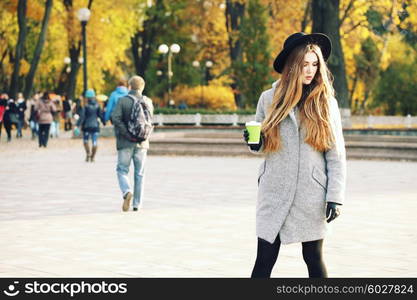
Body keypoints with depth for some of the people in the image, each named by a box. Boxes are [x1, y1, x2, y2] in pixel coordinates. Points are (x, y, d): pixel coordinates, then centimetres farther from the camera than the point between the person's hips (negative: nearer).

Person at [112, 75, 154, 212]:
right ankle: (137, 204, 10)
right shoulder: (148, 102, 1)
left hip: (125, 143, -2)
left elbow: (116, 118, -19)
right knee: (140, 173, 10)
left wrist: (127, 135, -14)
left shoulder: (122, 101, -7)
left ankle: (127, 192, -20)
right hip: (142, 142, 2)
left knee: (122, 170, 7)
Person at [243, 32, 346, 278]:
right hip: (274, 192, 1)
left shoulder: (326, 103, 2)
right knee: (265, 259, 1)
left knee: (314, 258, 7)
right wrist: (256, 143, -9)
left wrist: (335, 197, -5)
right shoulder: (269, 99, 5)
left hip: (312, 193, -1)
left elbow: (337, 155, 2)